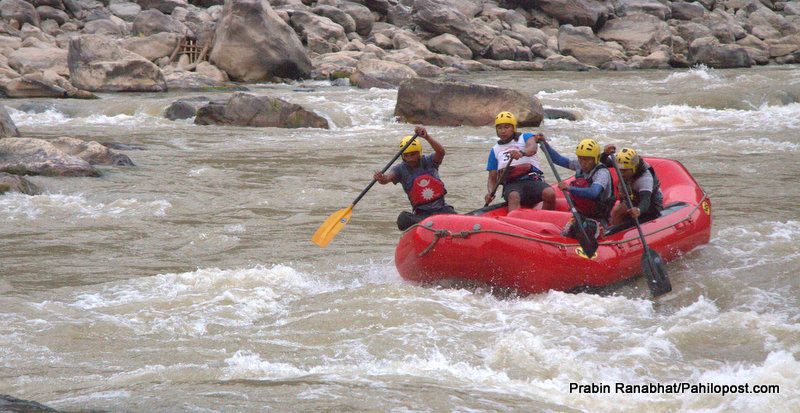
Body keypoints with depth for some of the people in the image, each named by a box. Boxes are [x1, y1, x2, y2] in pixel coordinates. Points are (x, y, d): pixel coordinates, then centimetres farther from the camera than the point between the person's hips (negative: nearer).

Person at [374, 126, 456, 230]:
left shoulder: (429, 161, 4)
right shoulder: (401, 169, 3)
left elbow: (441, 152, -17)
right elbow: (388, 177, -16)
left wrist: (426, 137, -33)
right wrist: (381, 178, -42)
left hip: (442, 209, 1)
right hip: (421, 213, -1)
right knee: (403, 219, -34)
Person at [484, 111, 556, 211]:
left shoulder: (525, 137, 14)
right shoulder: (495, 150, 24)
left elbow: (533, 148, -11)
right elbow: (492, 178, 22)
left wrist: (522, 153, -36)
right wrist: (490, 193, -2)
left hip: (532, 180, -1)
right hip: (511, 184, 1)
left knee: (550, 193, -32)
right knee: (513, 196, -36)